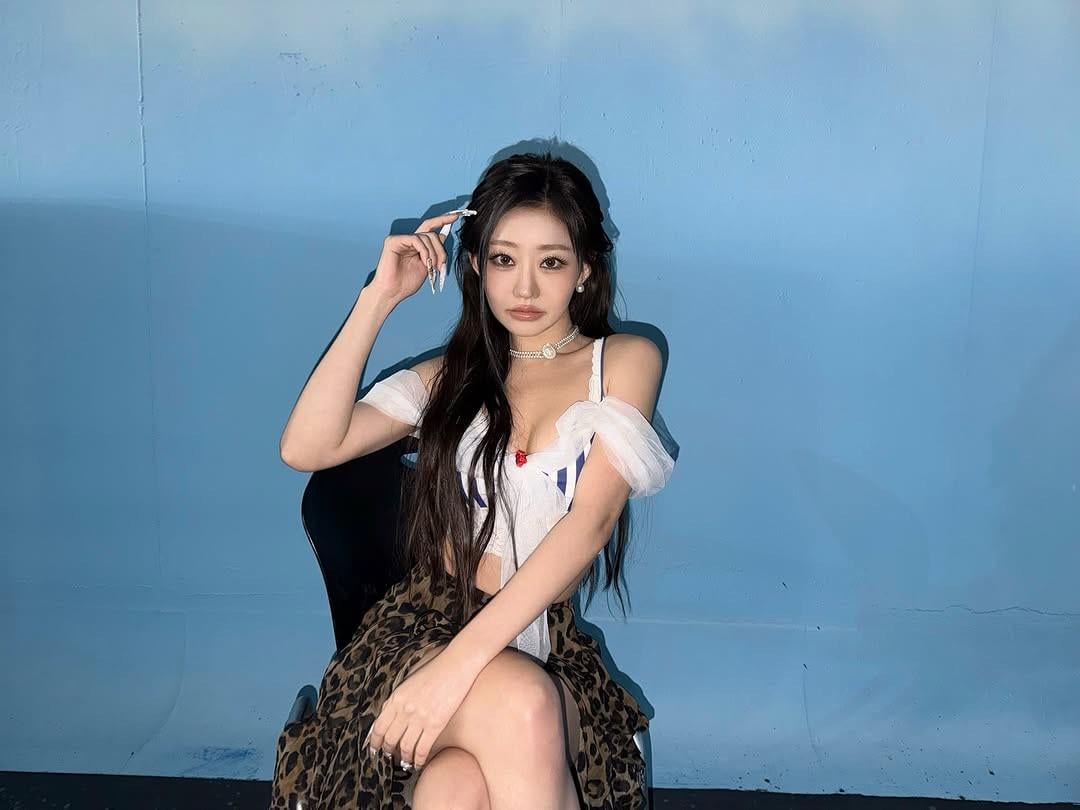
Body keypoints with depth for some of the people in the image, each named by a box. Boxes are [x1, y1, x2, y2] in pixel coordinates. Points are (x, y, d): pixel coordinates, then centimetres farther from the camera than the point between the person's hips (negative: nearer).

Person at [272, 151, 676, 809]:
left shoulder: (625, 362, 5)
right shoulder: (452, 374, 14)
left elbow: (590, 520, -11)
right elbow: (306, 448, -1)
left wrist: (460, 662, -21)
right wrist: (378, 299, -4)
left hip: (546, 649, -1)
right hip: (422, 630, 2)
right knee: (519, 701, -34)